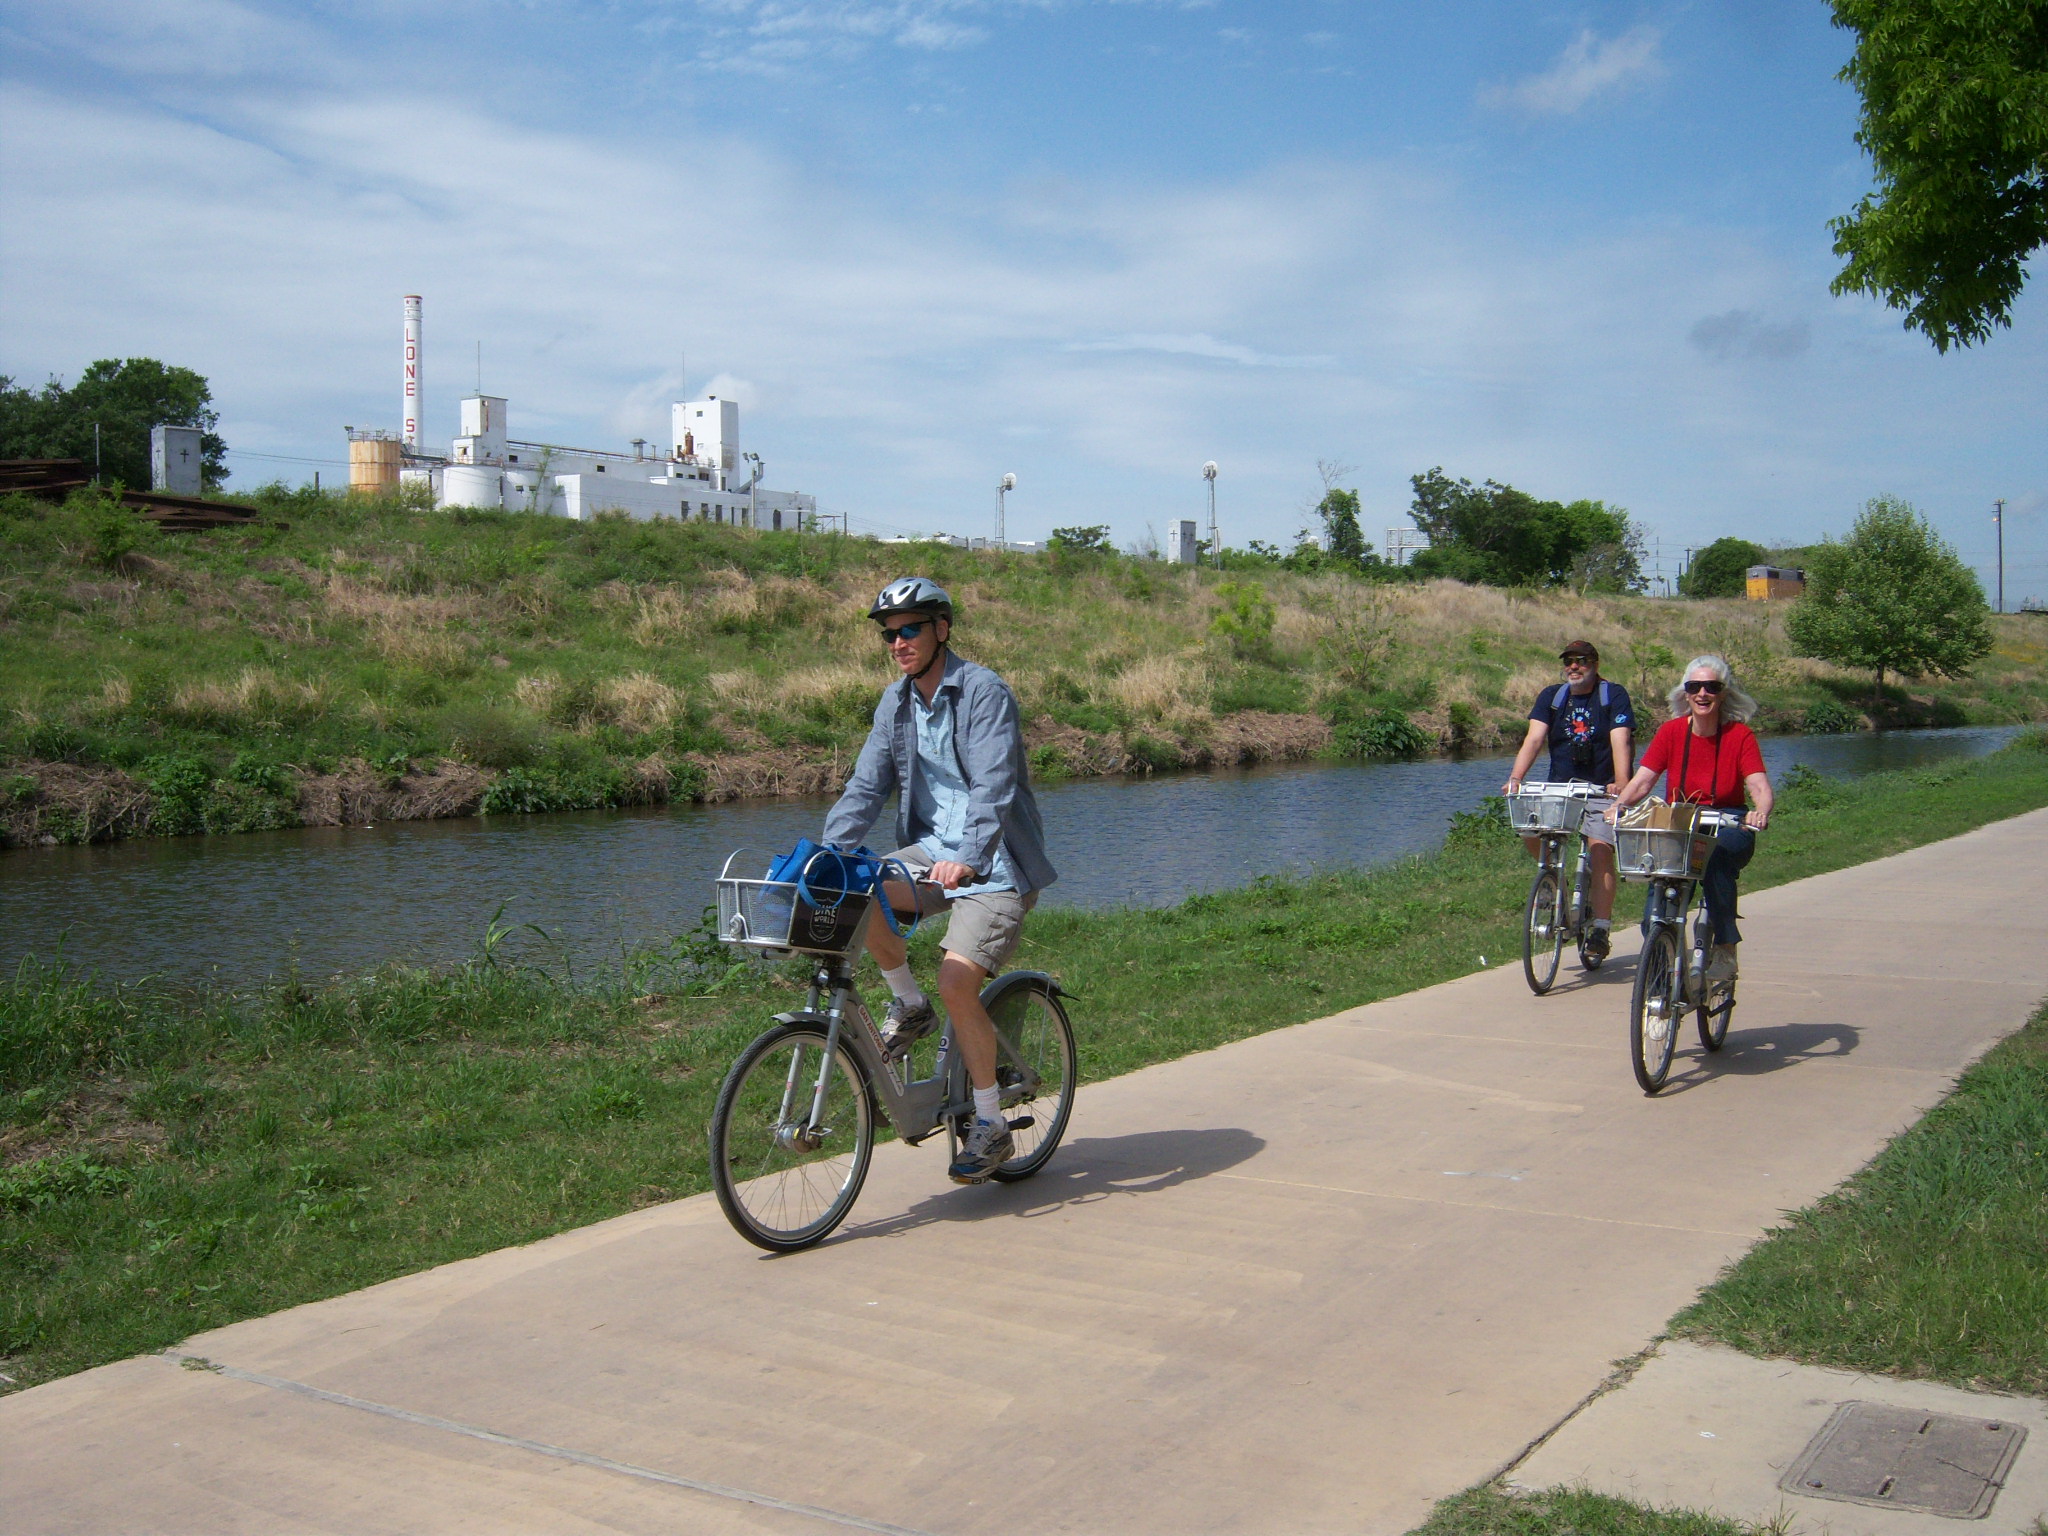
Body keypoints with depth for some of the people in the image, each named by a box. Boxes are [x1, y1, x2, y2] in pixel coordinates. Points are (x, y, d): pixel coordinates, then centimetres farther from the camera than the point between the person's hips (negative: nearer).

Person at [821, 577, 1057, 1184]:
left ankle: (991, 1126, -2)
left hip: (994, 863, -6)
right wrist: (827, 853, -11)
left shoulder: (984, 692, -14)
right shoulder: (896, 701, 8)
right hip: (930, 849, 6)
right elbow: (866, 786, 5)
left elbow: (994, 787, -25)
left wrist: (967, 858, -41)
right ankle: (909, 1005, 2)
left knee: (957, 981, -20)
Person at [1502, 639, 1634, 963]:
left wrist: (1621, 783, -32)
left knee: (1601, 850, -18)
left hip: (1602, 790, -3)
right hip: (1559, 789, 3)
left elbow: (1621, 741, -16)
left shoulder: (1614, 695, -3)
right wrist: (1515, 778, -24)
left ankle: (1601, 930, -12)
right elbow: (1534, 738, -7)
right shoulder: (1551, 696, 5)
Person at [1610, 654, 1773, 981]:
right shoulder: (1672, 731, -1)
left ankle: (1725, 949, -23)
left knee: (1716, 855, -34)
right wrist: (1619, 804, -27)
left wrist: (1761, 812, -40)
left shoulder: (1740, 735, -7)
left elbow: (1759, 786, -18)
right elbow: (1642, 780, -7)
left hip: (1727, 830, -1)